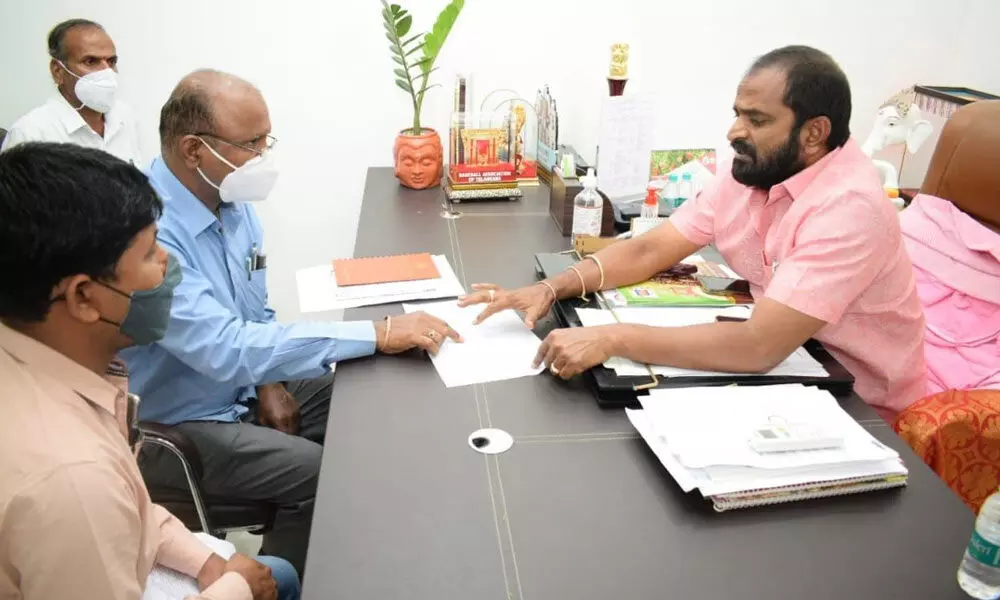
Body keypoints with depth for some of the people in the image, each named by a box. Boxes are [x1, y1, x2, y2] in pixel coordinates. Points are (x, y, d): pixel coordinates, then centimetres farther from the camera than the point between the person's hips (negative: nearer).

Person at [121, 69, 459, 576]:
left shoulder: (231, 199, -3)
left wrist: (268, 381, -7)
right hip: (176, 425, -7)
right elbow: (225, 349, -38)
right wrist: (378, 334, -39)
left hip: (242, 389, 8)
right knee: (324, 477, -20)